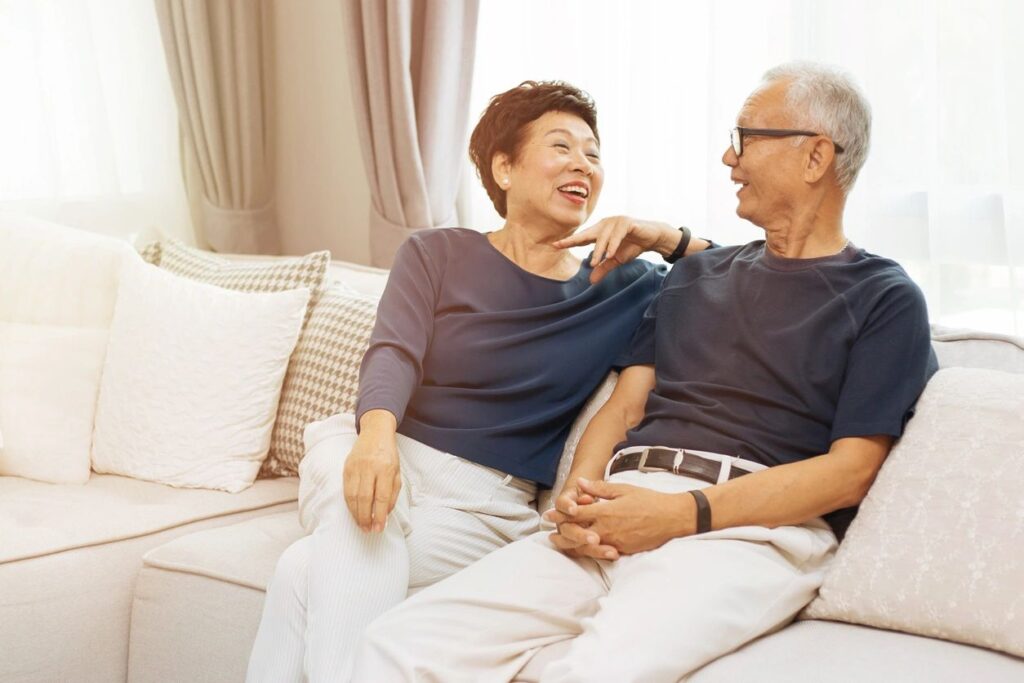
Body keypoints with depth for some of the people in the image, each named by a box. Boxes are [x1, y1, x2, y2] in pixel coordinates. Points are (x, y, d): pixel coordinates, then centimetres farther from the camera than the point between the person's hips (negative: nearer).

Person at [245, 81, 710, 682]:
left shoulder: (625, 291, 12)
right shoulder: (438, 253, 9)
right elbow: (393, 355, -8)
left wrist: (670, 239, -4)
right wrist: (376, 432, -31)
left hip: (485, 501, 0)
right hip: (383, 454, 1)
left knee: (309, 571, -28)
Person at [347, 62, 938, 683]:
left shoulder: (884, 299, 8)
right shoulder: (696, 275, 26)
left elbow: (849, 471, -4)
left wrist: (682, 514, -14)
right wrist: (580, 493, -2)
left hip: (750, 526, -5)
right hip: (624, 513, 5)